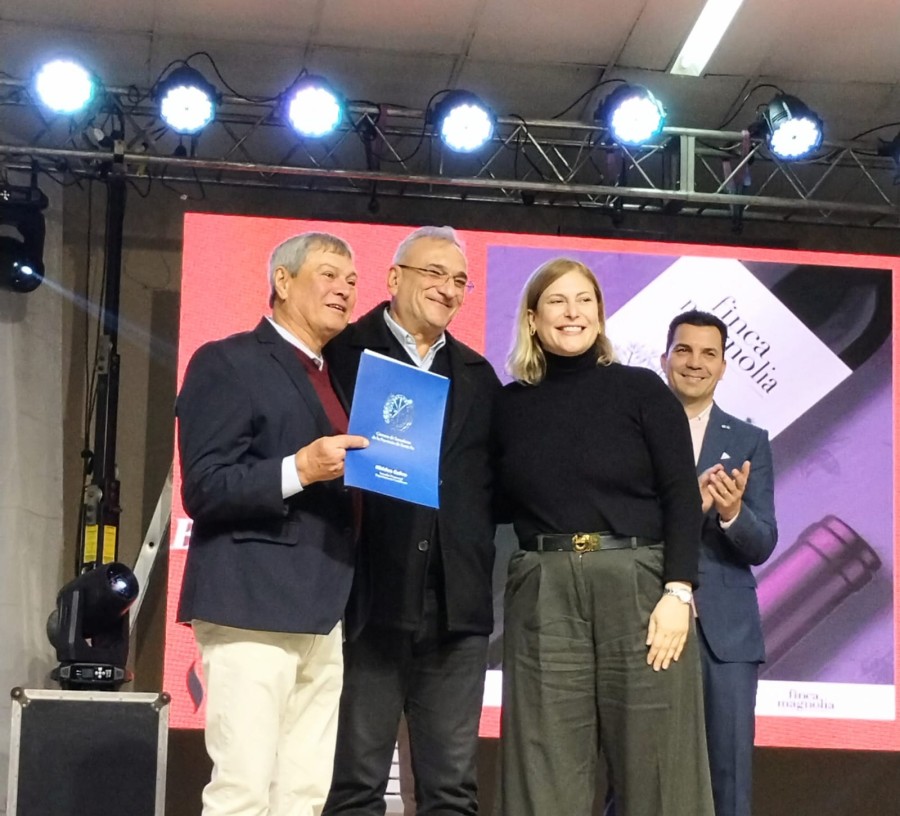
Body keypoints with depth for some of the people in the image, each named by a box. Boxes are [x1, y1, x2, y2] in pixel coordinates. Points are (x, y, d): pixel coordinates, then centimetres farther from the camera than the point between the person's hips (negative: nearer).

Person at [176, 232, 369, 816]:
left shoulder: (334, 378, 22)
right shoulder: (229, 362, -3)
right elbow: (203, 488, -12)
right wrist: (298, 470, -23)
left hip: (320, 615, 8)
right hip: (252, 608, -8)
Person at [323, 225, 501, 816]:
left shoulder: (478, 375, 19)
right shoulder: (343, 353, 3)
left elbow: (493, 480, 18)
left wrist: (476, 546, 4)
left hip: (457, 606, 5)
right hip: (369, 595, -4)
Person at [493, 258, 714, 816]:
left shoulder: (642, 390, 4)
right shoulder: (510, 405, 10)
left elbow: (682, 497, -2)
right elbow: (500, 505, 14)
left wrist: (677, 593, -12)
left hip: (638, 588, -2)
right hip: (542, 596, 2)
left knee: (654, 769, 0)